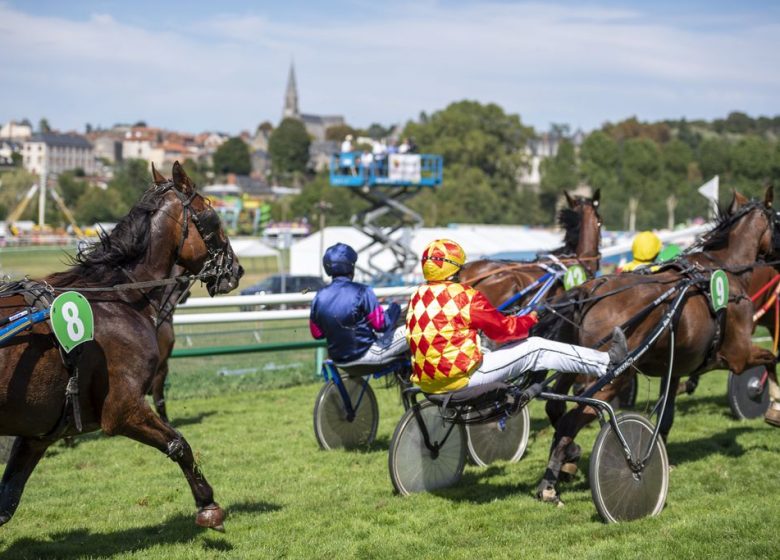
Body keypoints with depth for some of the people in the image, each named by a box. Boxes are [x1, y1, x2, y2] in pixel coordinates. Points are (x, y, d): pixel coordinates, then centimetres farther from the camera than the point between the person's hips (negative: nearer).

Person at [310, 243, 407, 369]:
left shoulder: (320, 297, -3)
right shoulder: (362, 292, -17)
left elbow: (316, 334, 5)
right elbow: (381, 325, -14)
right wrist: (394, 310, 5)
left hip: (338, 359, 7)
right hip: (365, 353, -7)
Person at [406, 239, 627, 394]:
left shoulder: (417, 298, 7)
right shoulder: (465, 296, -14)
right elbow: (503, 329, -8)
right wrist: (529, 320, 12)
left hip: (426, 383, 7)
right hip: (461, 380, -7)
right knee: (535, 349, 1)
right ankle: (606, 362, 10)